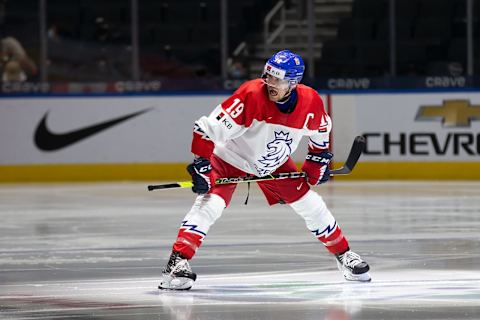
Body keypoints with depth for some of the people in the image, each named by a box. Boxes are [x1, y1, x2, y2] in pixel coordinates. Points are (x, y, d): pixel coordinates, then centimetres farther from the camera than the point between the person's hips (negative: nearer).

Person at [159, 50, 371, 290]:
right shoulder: (251, 95, -34)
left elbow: (320, 130, 7)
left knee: (311, 205, 6)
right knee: (209, 204, -24)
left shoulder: (310, 102, -19)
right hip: (231, 159, -5)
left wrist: (318, 161, 7)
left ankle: (343, 255, 25)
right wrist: (201, 164, -35)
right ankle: (177, 263, -27)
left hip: (275, 163, 5)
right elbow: (210, 127, -32)